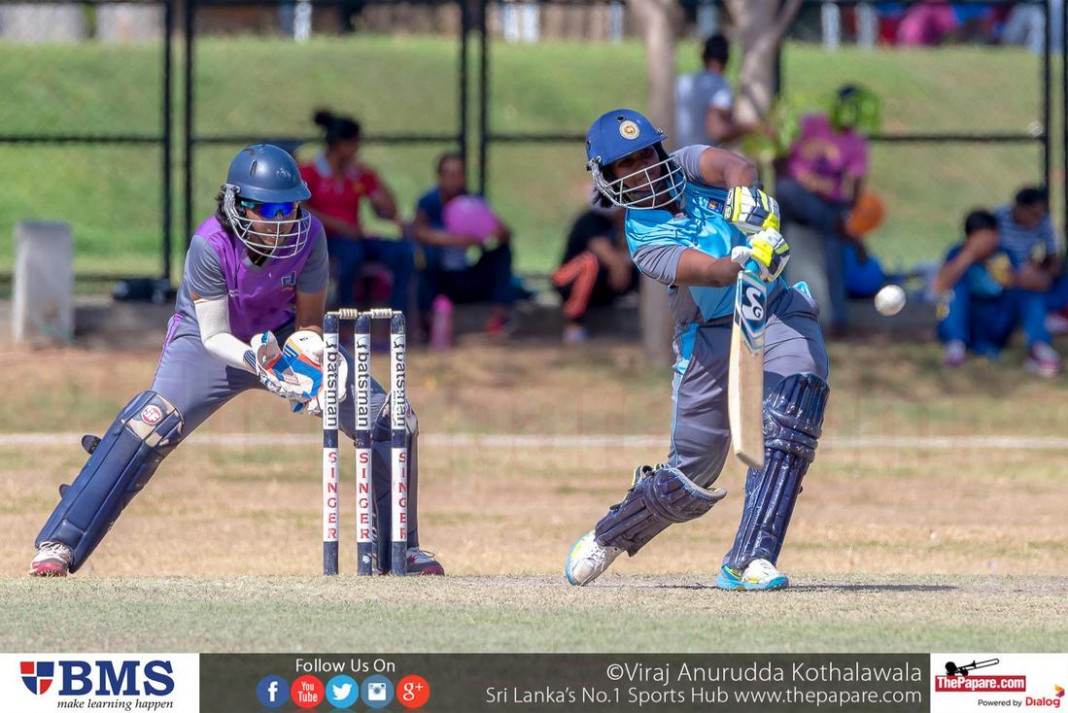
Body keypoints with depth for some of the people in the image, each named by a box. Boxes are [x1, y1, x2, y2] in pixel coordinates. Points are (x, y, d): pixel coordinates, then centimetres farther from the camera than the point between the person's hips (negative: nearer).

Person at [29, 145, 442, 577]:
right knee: (149, 426, -27)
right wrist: (253, 361, -46)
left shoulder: (308, 235, -23)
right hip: (216, 344, -3)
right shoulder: (210, 245, -30)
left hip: (286, 337, 3)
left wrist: (308, 353, -34)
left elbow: (309, 319, -12)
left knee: (389, 422, -7)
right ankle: (59, 545, -21)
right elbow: (214, 337, -26)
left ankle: (400, 548, 15)